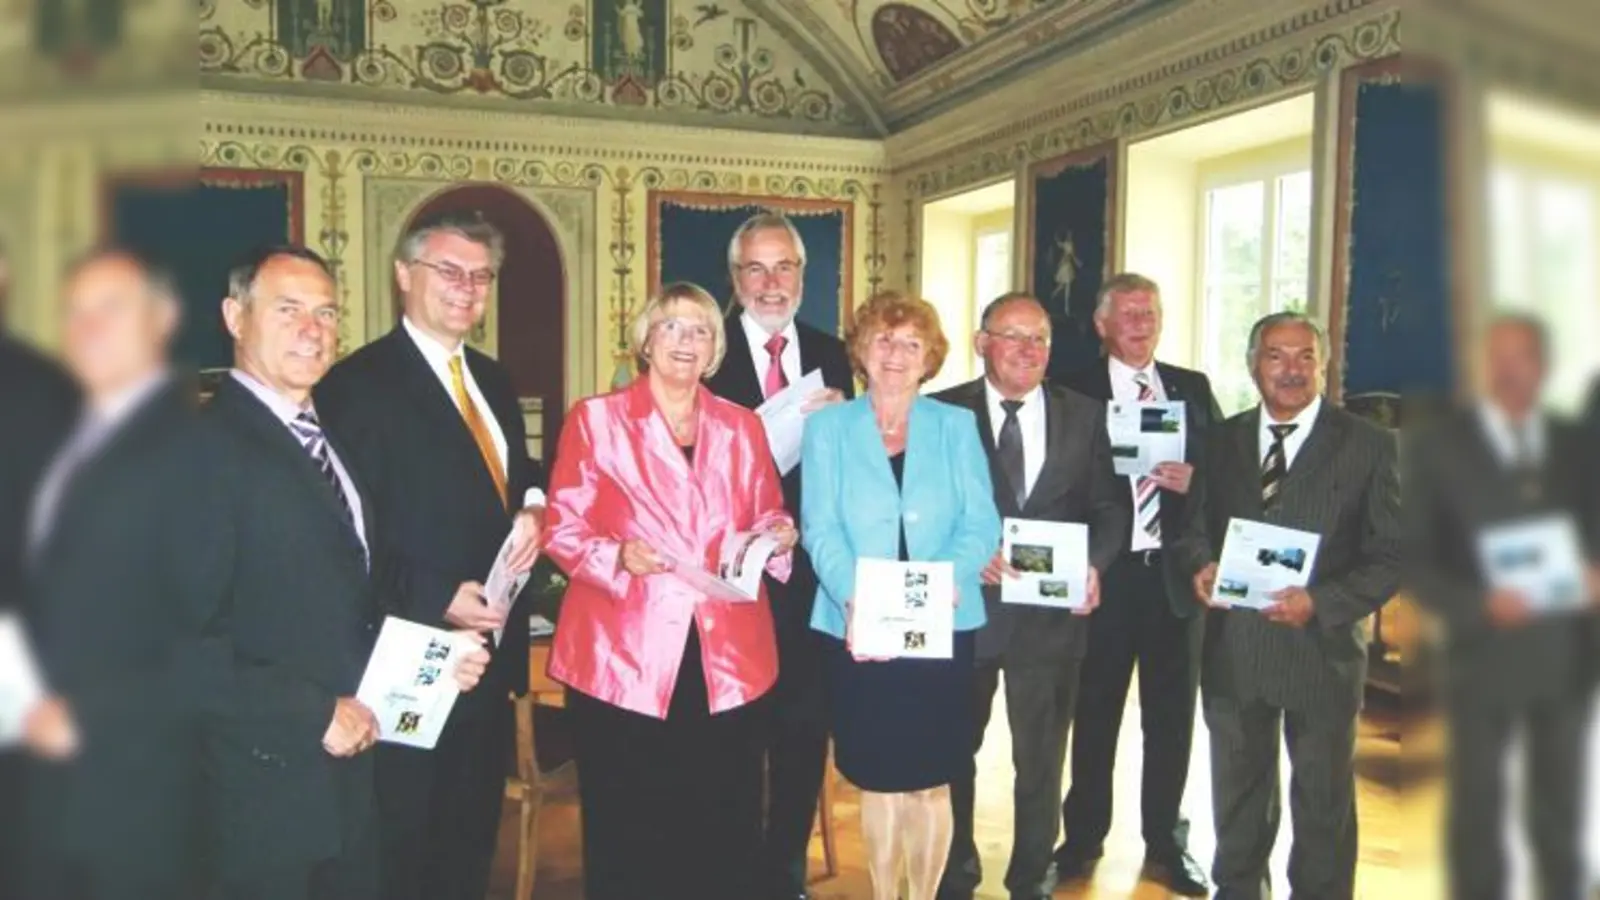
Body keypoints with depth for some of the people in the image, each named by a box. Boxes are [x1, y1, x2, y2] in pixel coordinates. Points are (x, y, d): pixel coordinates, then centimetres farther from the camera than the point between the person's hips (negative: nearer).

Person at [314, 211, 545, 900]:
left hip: (491, 650, 8)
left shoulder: (493, 380, 12)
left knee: (471, 845, 21)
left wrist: (532, 509, -1)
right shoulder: (357, 383, -12)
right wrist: (435, 598, -23)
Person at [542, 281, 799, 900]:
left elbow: (764, 517, 18)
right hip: (624, 657, -3)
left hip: (727, 658, 3)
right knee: (626, 832, 1)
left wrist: (778, 534, -4)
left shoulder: (741, 427, 13)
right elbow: (561, 529, 0)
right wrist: (617, 555, -19)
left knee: (723, 831, 7)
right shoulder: (595, 419, 2)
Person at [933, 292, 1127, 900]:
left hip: (1053, 611, 2)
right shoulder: (943, 412, -3)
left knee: (1042, 759, 14)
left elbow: (1109, 506, 5)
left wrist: (1094, 564, -12)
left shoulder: (1085, 415, 5)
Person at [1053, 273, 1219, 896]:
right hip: (1105, 574, -3)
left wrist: (1193, 480, -13)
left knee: (1172, 716, 11)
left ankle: (1165, 844, 27)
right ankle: (1083, 838, 26)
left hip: (1176, 574, 3)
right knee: (1094, 713, 9)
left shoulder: (1193, 388, 9)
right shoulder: (1074, 393, -2)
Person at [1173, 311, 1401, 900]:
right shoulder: (1222, 439, 6)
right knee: (1237, 794, 20)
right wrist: (1200, 566, -11)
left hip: (1321, 649, -3)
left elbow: (1390, 557, -8)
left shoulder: (1367, 445, -5)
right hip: (1233, 649, 4)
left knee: (1324, 803, 13)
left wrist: (1320, 603, -21)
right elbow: (1195, 530, 11)